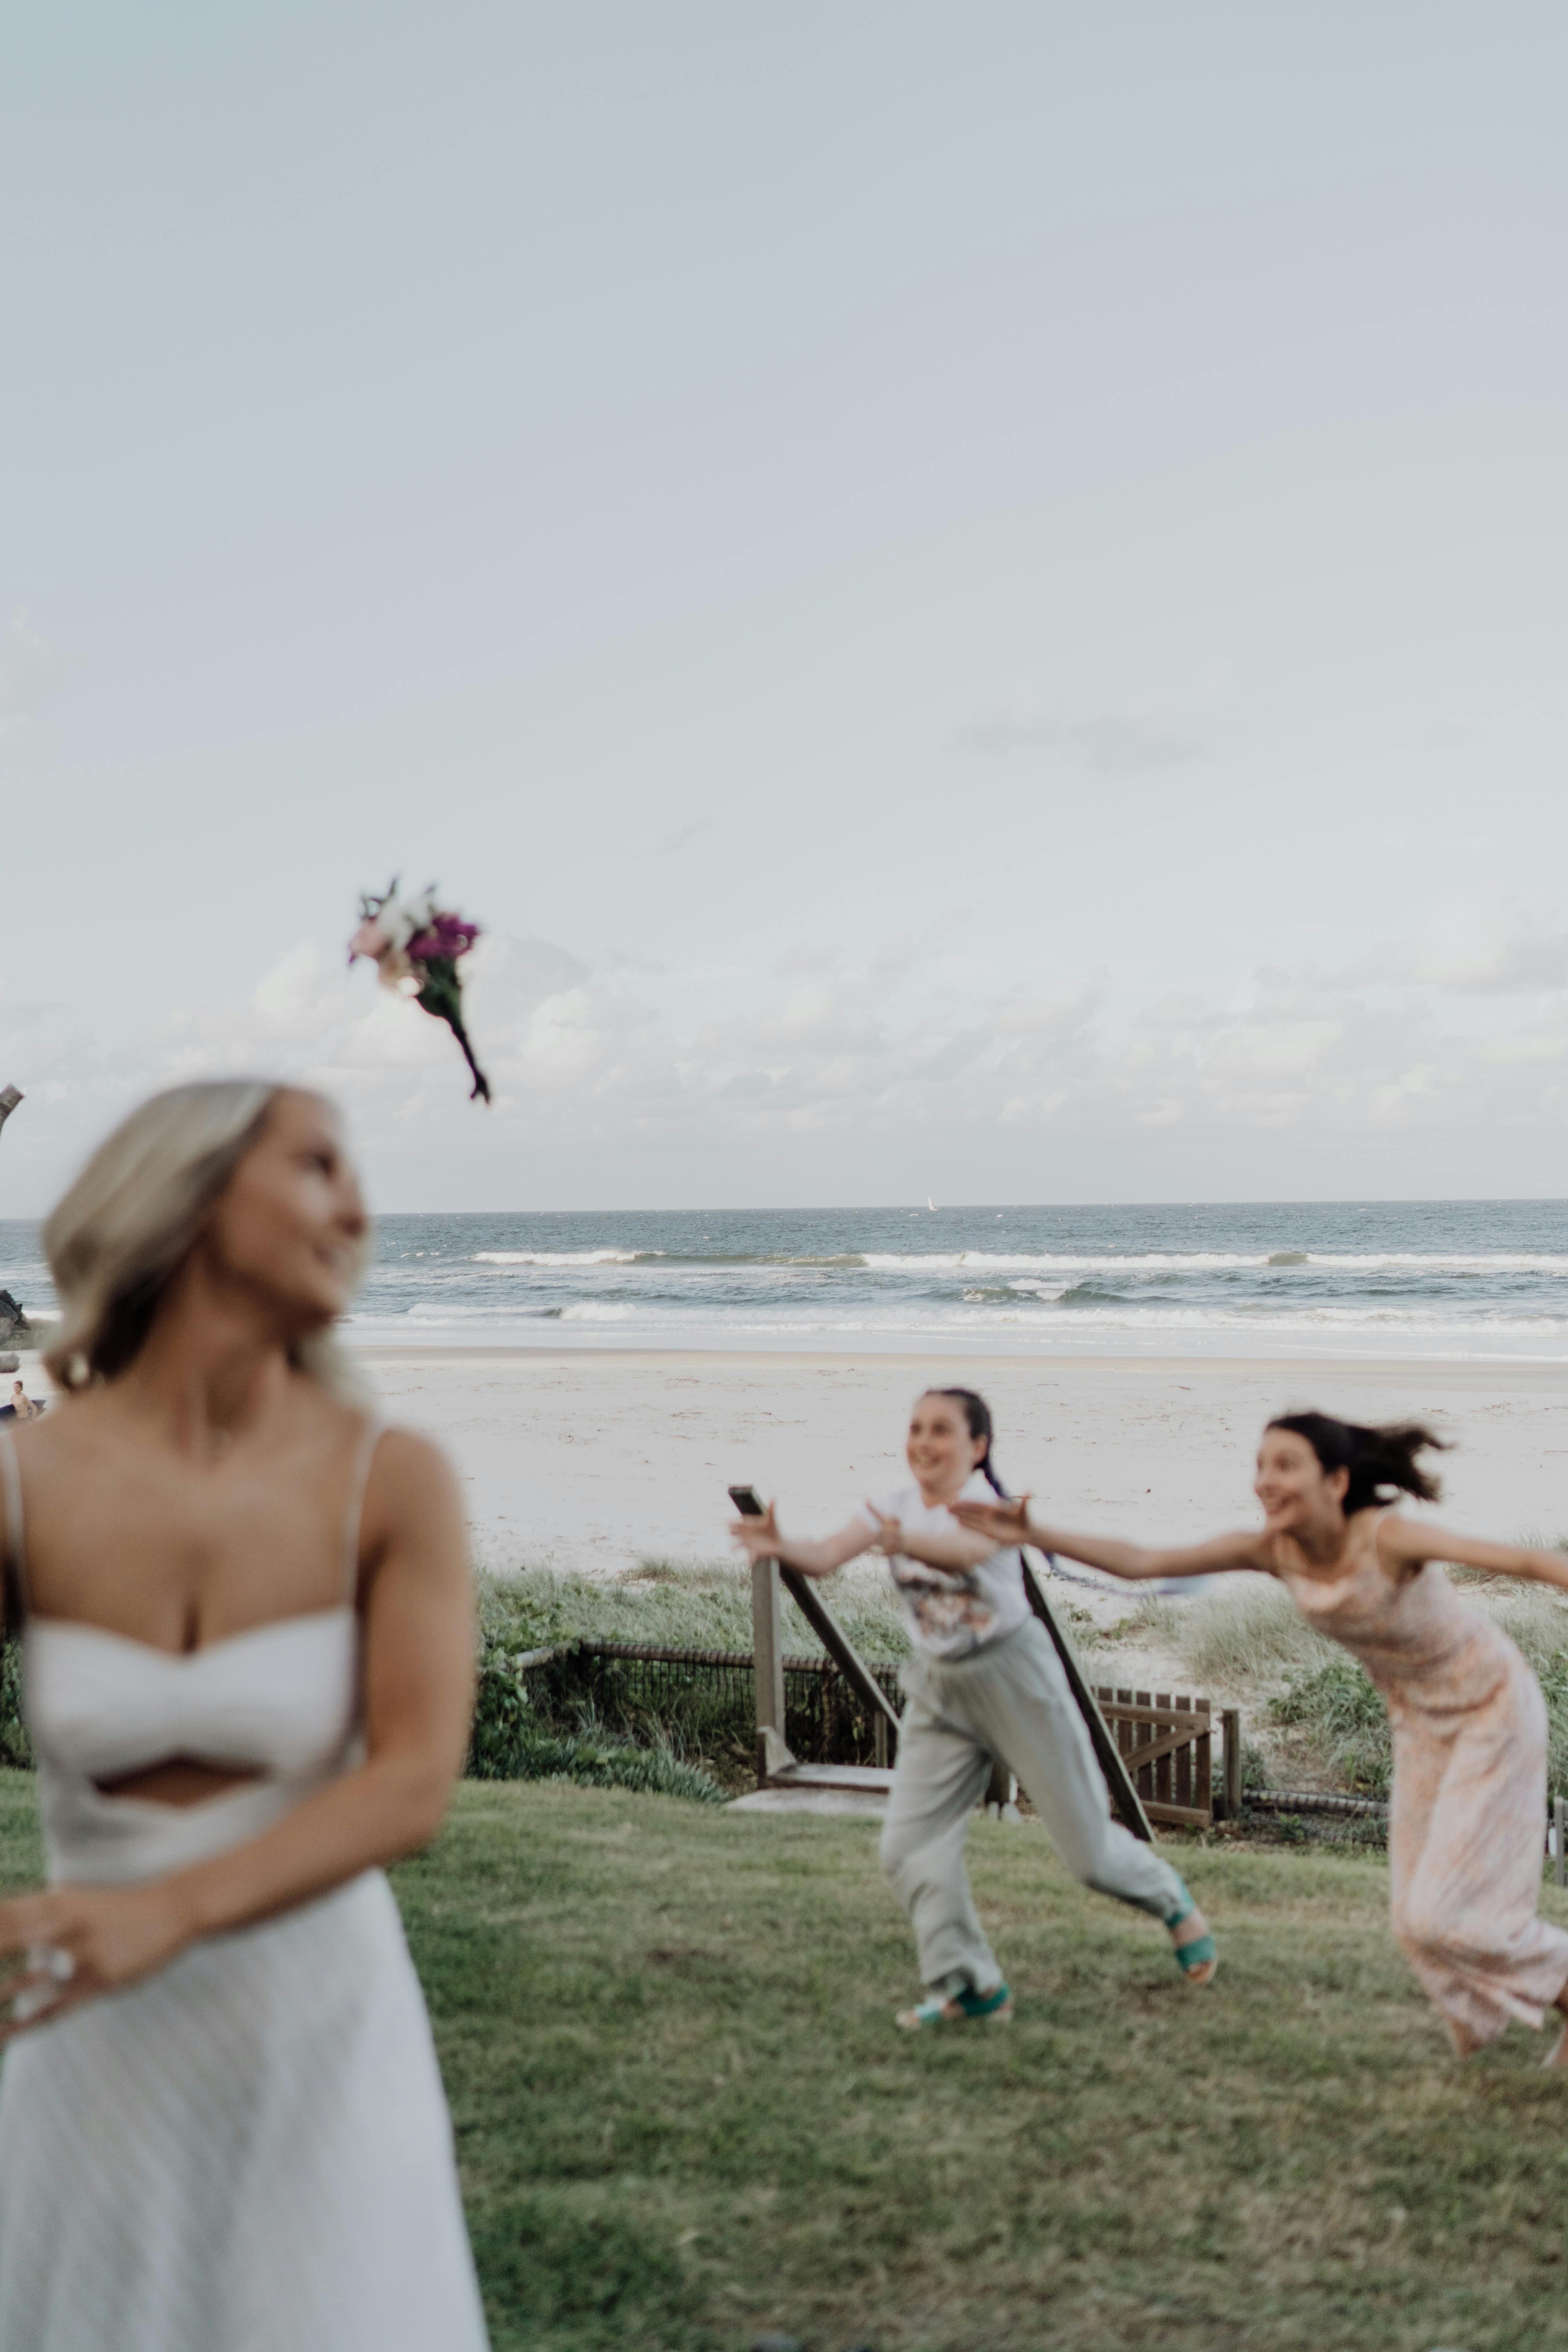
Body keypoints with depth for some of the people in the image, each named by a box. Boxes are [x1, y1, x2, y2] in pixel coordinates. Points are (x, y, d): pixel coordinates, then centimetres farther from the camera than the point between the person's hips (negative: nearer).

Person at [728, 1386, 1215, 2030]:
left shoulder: (989, 1506, -20)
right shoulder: (895, 1507, -5)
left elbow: (970, 1549, -44)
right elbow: (826, 1556, -21)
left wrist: (906, 1543, -64)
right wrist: (780, 1547, -43)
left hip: (1014, 1678, -5)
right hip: (939, 1690, 5)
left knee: (1086, 1847, 4)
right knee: (909, 1845, -5)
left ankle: (1171, 1900, 36)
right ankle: (967, 1986, 9)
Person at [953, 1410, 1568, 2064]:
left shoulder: (1387, 1538, -32)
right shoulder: (1272, 1550, -15)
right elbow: (1141, 1561, -13)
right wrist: (1034, 1535, -22)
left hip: (1492, 1710, -6)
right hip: (1421, 1722, 6)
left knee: (1444, 1914, -8)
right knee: (1418, 1922, 9)